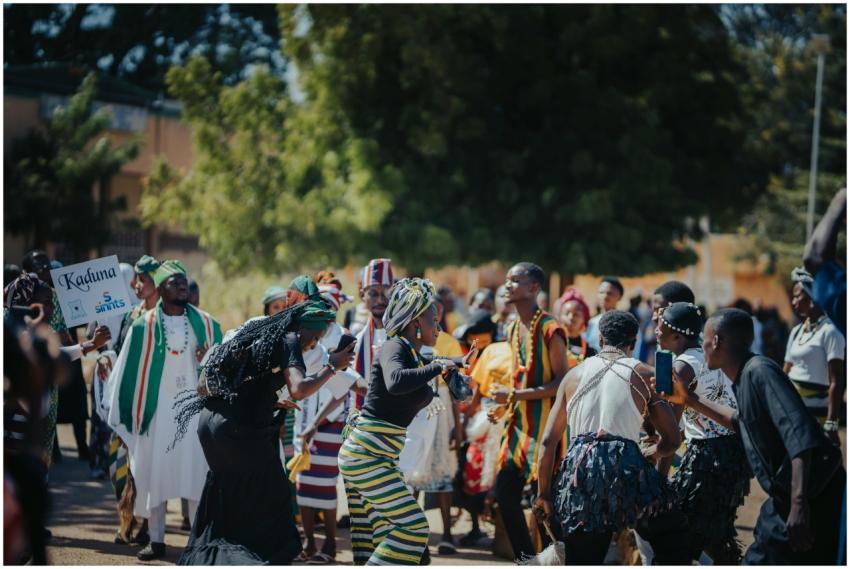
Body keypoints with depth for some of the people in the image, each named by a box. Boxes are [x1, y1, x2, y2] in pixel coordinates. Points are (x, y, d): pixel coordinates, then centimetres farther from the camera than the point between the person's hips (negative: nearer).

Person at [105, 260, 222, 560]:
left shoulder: (206, 323, 5)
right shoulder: (144, 325, 0)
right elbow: (128, 370, 4)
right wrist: (124, 416, 3)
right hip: (157, 409, 0)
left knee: (196, 472, -3)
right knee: (154, 473, 2)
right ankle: (156, 540, 10)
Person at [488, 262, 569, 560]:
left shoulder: (549, 329, -13)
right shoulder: (514, 330, 12)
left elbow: (562, 382, -17)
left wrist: (515, 395, -20)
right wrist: (506, 404, 10)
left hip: (545, 422, -8)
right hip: (520, 421, 8)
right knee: (505, 490, 7)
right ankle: (526, 559, 19)